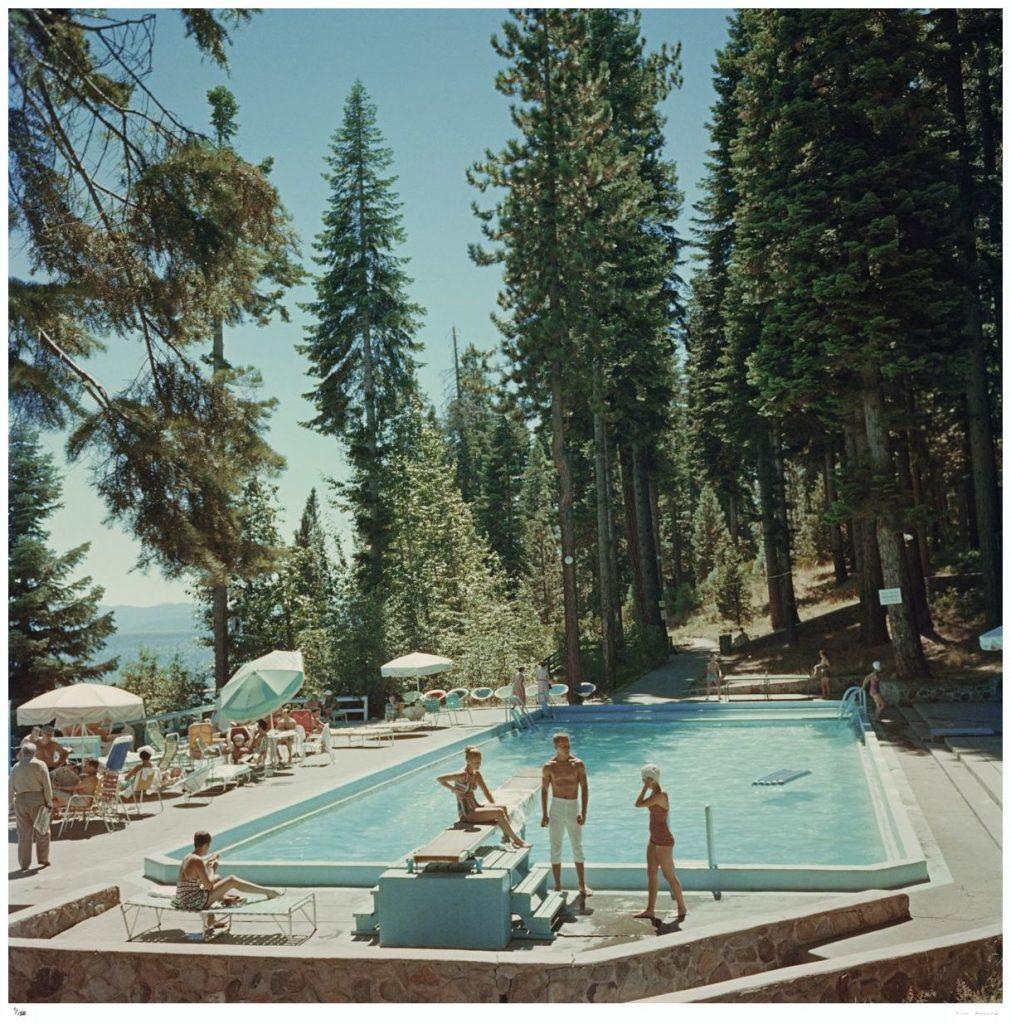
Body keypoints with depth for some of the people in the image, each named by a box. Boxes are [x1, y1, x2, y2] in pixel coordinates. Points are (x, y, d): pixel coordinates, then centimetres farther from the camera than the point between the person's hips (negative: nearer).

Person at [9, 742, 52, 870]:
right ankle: (43, 859, 15)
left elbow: (10, 787, 9)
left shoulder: (16, 767, 8)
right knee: (42, 831, 9)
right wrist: (49, 803, -2)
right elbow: (47, 786, -7)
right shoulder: (40, 764, -3)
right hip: (37, 800, -3)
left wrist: (11, 803, 20)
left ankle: (24, 863, 10)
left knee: (24, 833, 8)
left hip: (20, 801, 3)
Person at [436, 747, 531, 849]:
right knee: (499, 813, -18)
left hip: (475, 807, 8)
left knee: (502, 807, -9)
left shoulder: (477, 774, 9)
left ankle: (507, 838, -10)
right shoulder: (462, 775, -16)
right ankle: (518, 841, -13)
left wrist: (494, 806, 6)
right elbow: (439, 779, -19)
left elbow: (486, 792, 16)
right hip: (466, 813, -8)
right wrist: (454, 789, -16)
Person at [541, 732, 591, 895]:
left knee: (577, 847, 7)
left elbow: (585, 788, -2)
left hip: (573, 808, 1)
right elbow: (544, 791, 4)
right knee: (556, 848, 5)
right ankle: (558, 885, 15)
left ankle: (582, 885, 17)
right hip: (556, 808, -1)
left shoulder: (578, 764, -3)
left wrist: (583, 813, -8)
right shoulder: (549, 767, -3)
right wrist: (544, 814, 1)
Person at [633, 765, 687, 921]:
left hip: (664, 841, -10)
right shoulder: (654, 793, 6)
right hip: (654, 839, 10)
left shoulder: (660, 795, -24)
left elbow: (638, 804, -27)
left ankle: (682, 908, 16)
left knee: (669, 876, 2)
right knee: (651, 874, 13)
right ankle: (650, 909, 20)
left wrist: (646, 787, -20)